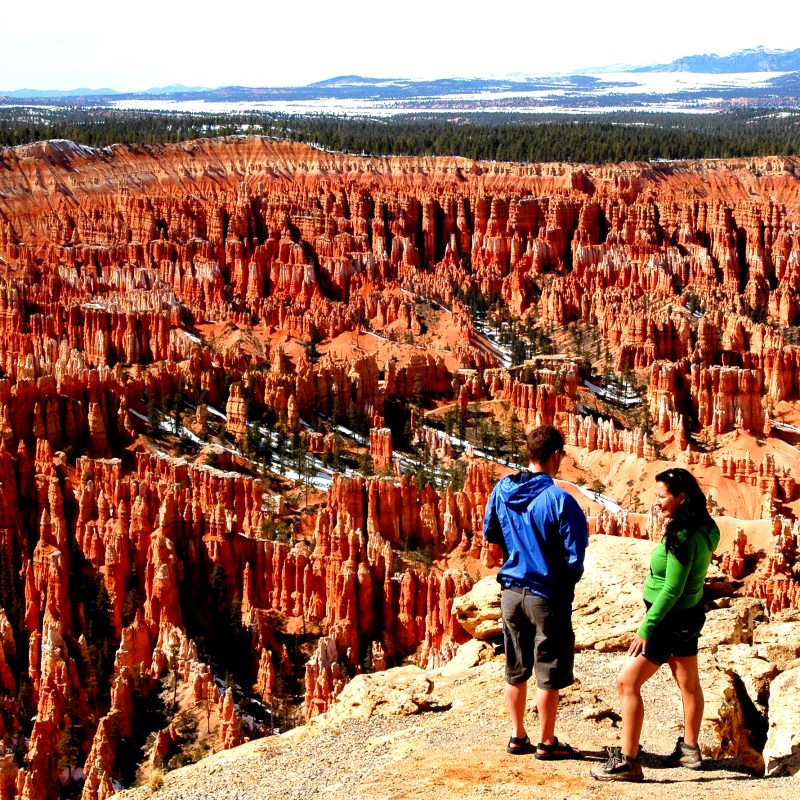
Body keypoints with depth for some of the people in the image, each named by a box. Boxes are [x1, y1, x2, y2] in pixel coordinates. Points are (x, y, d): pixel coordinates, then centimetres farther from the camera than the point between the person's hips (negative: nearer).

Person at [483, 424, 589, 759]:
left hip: (512, 592, 6)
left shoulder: (501, 490, -3)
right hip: (548, 596, -6)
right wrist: (567, 584, 2)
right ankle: (546, 743, 16)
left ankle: (518, 737, 26)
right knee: (549, 674, 7)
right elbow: (575, 555, -17)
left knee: (516, 670, 17)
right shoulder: (559, 500, -20)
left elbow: (489, 534, 12)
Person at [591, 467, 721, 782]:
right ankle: (690, 750, 37)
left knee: (627, 682, -7)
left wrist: (646, 628, -21)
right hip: (689, 615, 10)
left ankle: (627, 762, -5)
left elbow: (671, 590, -25)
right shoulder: (703, 529, 1)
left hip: (670, 621, -10)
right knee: (688, 683, 21)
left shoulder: (683, 538, -26)